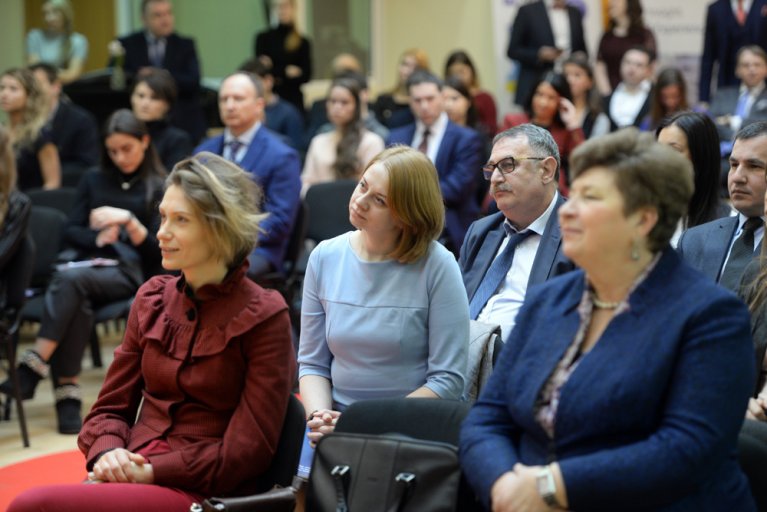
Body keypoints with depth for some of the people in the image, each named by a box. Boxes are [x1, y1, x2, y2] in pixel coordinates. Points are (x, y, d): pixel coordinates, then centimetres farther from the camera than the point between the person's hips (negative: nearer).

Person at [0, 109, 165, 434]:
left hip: (130, 273, -3)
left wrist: (129, 221, -15)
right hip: (89, 263, 3)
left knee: (69, 279, -36)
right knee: (75, 303, -36)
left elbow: (156, 251, 2)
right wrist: (97, 237, -8)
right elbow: (70, 233, 14)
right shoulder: (94, 180, 22)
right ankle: (67, 394, -40)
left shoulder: (159, 188, 11)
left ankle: (34, 367, -40)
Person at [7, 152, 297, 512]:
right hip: (133, 476, 5)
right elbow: (110, 407, 15)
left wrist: (153, 471, -15)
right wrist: (108, 452, -8)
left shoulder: (263, 317, -4)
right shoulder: (153, 299, 13)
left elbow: (248, 449, -7)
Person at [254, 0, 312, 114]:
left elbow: (306, 76, 1)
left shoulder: (303, 43, 5)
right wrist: (285, 72, -14)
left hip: (293, 99, 0)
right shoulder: (263, 38, 6)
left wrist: (278, 77, -12)